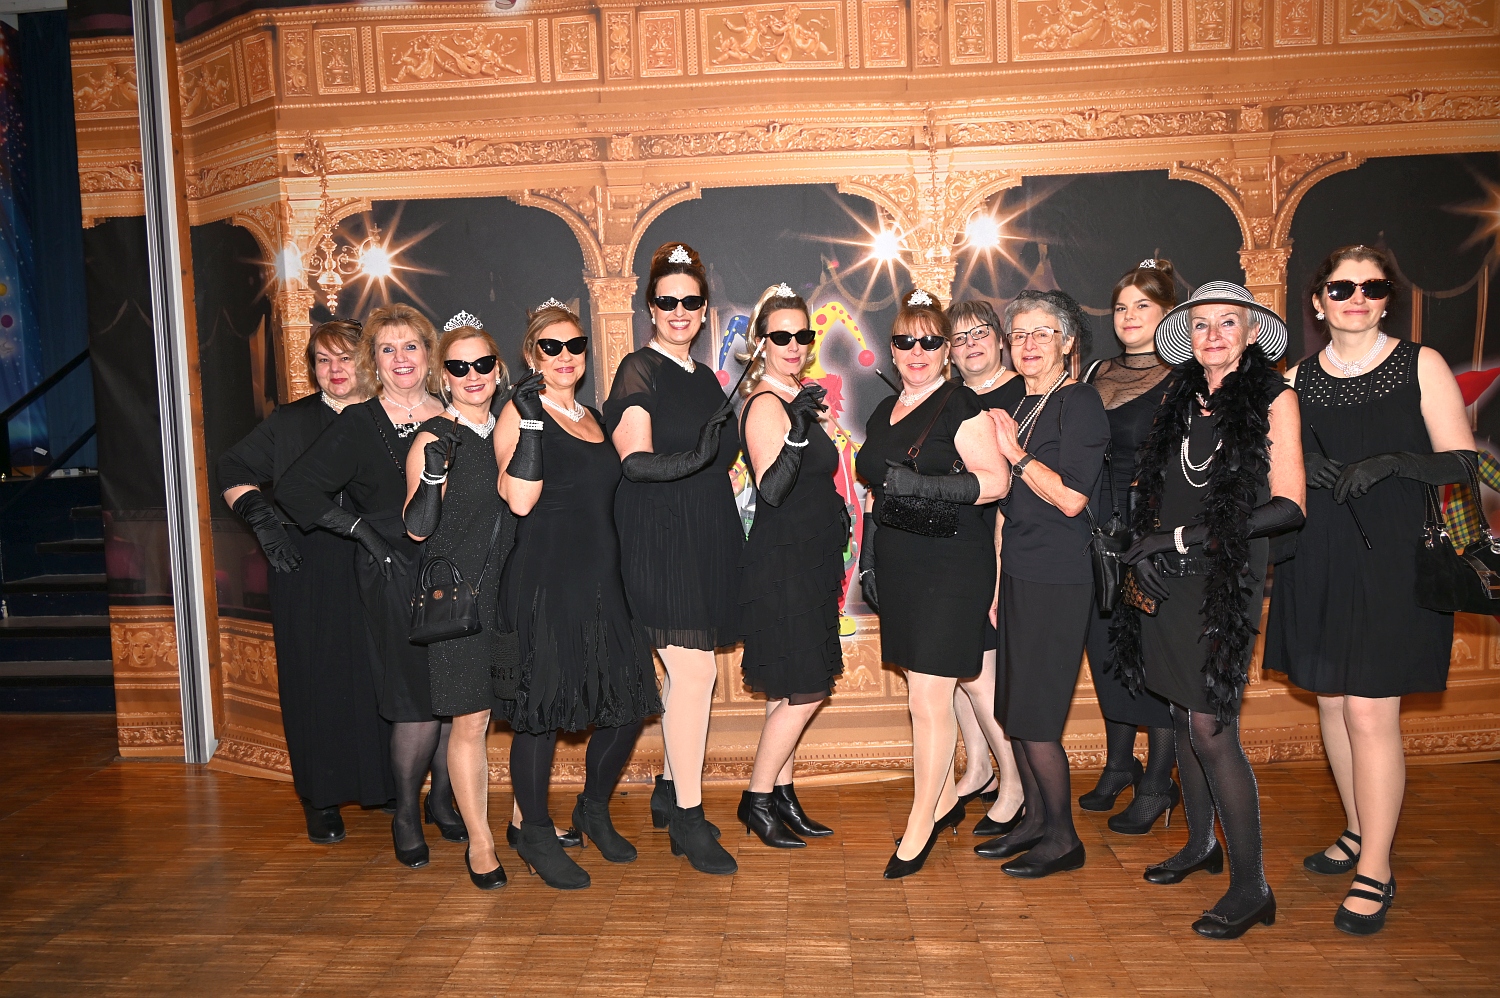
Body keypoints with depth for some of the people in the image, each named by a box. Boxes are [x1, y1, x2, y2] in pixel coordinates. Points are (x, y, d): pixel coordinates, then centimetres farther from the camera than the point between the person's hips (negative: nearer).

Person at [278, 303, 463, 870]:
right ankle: (406, 812, 18)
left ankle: (443, 798, 28)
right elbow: (295, 491, -7)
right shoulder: (359, 425, -3)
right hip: (395, 578, -4)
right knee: (419, 705, -4)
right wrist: (363, 529, -10)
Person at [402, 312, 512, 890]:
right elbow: (417, 528, -11)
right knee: (470, 721, 0)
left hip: (513, 590, 5)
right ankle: (479, 842, 13)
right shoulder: (433, 439, -6)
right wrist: (434, 473, -26)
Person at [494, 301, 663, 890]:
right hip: (543, 583, -7)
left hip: (601, 582, 7)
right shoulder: (521, 412, -5)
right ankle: (536, 836, 19)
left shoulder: (592, 417, 16)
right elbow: (520, 500, -19)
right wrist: (532, 423, -22)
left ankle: (594, 809, 30)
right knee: (541, 709, 1)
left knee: (629, 701, 8)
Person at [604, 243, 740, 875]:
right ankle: (687, 819, 0)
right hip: (660, 538, -7)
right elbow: (634, 459, -21)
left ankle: (670, 793, 28)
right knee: (695, 672, -11)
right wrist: (685, 461, -36)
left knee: (690, 672, 12)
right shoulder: (639, 371, -6)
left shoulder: (705, 378, 17)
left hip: (707, 539, 8)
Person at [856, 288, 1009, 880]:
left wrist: (924, 484, -26)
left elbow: (995, 480, -16)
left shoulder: (960, 406, -7)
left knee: (929, 697, -5)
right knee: (925, 693, 15)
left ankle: (920, 826, 8)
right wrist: (868, 557, 18)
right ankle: (945, 802, 30)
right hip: (901, 570, 7)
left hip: (952, 569, -7)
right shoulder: (885, 413, 15)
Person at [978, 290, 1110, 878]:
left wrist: (1015, 453, -14)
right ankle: (1035, 818, 27)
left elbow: (1070, 498, -18)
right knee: (1011, 706, 12)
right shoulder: (1013, 398, 12)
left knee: (1034, 717, -4)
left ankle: (1063, 839, 13)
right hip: (1015, 569, 8)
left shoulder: (1080, 403, -9)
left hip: (1057, 577, -8)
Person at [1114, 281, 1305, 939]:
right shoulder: (1180, 401, 13)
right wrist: (1143, 551, -2)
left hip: (1226, 577, -5)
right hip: (1167, 582, 6)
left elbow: (1288, 506, -10)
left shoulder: (1272, 398, -3)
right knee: (1185, 716, 12)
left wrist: (1183, 538, -13)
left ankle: (1251, 886, 2)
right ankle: (1202, 843, 30)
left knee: (1211, 727, -9)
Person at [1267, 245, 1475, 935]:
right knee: (1331, 701, 12)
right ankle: (1359, 833, 31)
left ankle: (1375, 872, 5)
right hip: (1317, 561, 4)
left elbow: (1461, 462, -3)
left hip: (1394, 560, -4)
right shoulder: (1298, 380, 9)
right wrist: (1300, 466, -7)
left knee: (1369, 712, -7)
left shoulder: (1420, 365, 0)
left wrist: (1392, 462, -19)